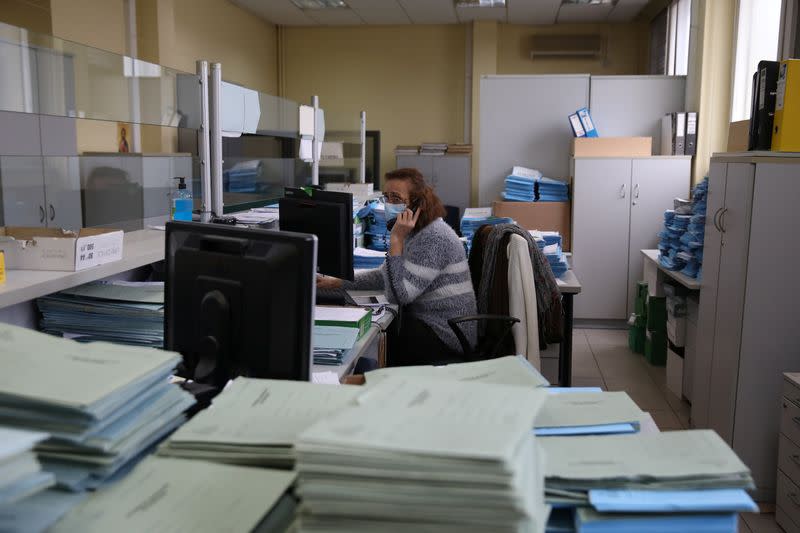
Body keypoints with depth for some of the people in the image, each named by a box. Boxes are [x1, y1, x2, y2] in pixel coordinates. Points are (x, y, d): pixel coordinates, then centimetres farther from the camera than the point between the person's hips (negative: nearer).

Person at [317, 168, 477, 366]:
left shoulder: (434, 238, -22)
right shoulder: (416, 233, 11)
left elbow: (398, 294, -27)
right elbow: (386, 275, 18)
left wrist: (396, 240, -26)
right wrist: (337, 283, 10)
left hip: (446, 338, -9)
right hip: (427, 326, 9)